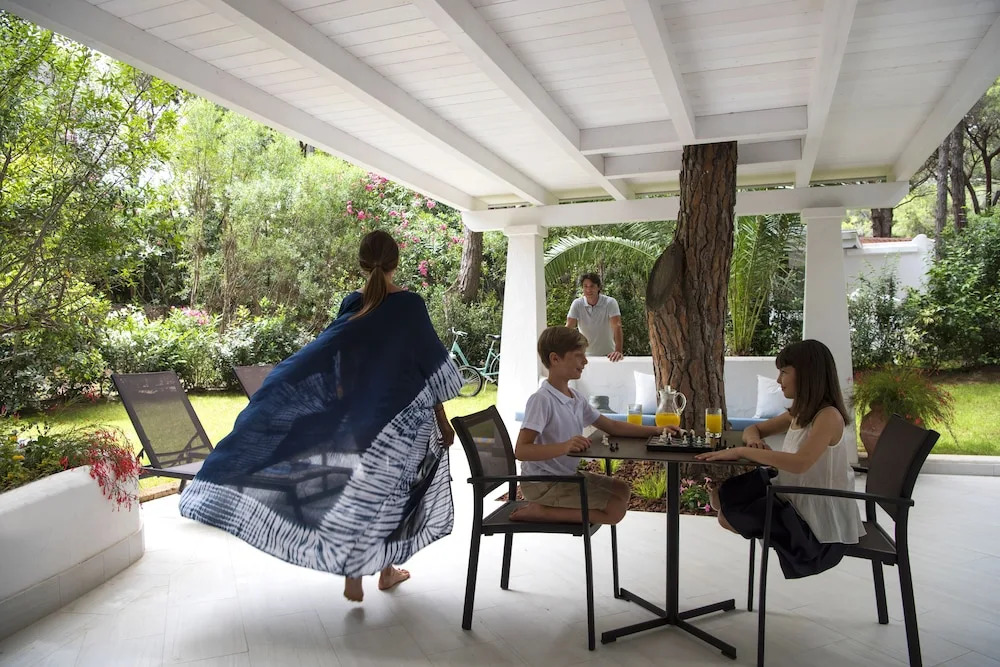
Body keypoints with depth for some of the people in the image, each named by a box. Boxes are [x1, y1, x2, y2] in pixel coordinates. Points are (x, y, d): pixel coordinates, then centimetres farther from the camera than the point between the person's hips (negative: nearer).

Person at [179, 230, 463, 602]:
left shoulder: (352, 305, -1)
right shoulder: (410, 305, -10)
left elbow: (323, 357, -1)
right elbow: (431, 369, -8)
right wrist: (442, 422, -1)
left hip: (361, 418, 2)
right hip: (403, 418, -2)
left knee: (360, 491, 9)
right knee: (392, 489, 12)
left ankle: (354, 579, 13)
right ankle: (387, 570, 26)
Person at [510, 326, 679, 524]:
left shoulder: (576, 399, 7)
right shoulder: (542, 399, -22)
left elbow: (611, 426, 13)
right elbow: (521, 451, -29)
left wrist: (655, 431, 3)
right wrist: (564, 447, -42)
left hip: (567, 475, 9)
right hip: (542, 484, -9)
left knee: (622, 490, 16)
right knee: (616, 508, -13)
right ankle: (539, 511, -8)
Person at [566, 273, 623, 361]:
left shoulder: (610, 303, -11)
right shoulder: (577, 304, -5)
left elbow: (617, 327, -20)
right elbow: (569, 327, -10)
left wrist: (618, 351, -34)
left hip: (608, 355, -2)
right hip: (585, 355, 2)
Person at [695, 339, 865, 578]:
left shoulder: (829, 416, -22)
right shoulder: (799, 413, 5)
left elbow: (799, 463, -37)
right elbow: (754, 429, 17)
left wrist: (741, 451, -32)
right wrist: (754, 440, -8)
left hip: (819, 519, -8)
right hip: (794, 497, 9)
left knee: (727, 516, -6)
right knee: (721, 498, 5)